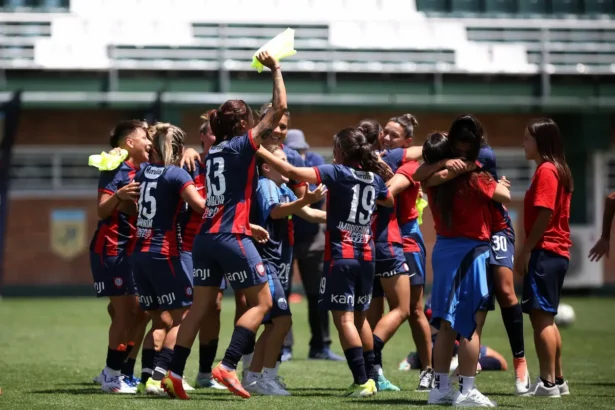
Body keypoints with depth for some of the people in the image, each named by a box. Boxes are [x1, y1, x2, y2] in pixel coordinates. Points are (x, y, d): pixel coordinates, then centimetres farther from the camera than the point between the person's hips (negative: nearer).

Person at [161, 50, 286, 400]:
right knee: (262, 303, 1)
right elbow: (280, 108, -6)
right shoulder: (242, 146, -5)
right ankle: (228, 366, -11)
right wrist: (276, 70, 3)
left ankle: (174, 373, 3)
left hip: (206, 236, 7)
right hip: (232, 237, -7)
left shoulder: (214, 152, 15)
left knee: (202, 306, 10)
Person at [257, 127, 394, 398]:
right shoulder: (374, 178, 8)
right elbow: (390, 202, 30)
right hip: (366, 255, 6)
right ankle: (370, 376, 21)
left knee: (344, 318, -7)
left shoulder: (338, 173, -9)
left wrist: (260, 151, -9)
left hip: (340, 254, -6)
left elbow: (291, 172, -16)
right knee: (359, 316, 19)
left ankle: (362, 381, -15)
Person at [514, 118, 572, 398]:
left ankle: (548, 383, -12)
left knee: (540, 316, -10)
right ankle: (558, 380, 17)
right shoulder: (557, 170, 17)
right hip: (557, 252, 10)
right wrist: (528, 249, 17)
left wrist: (526, 250, -17)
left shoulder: (546, 171, -12)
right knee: (546, 318, 14)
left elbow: (544, 214, -19)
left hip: (544, 252, -10)